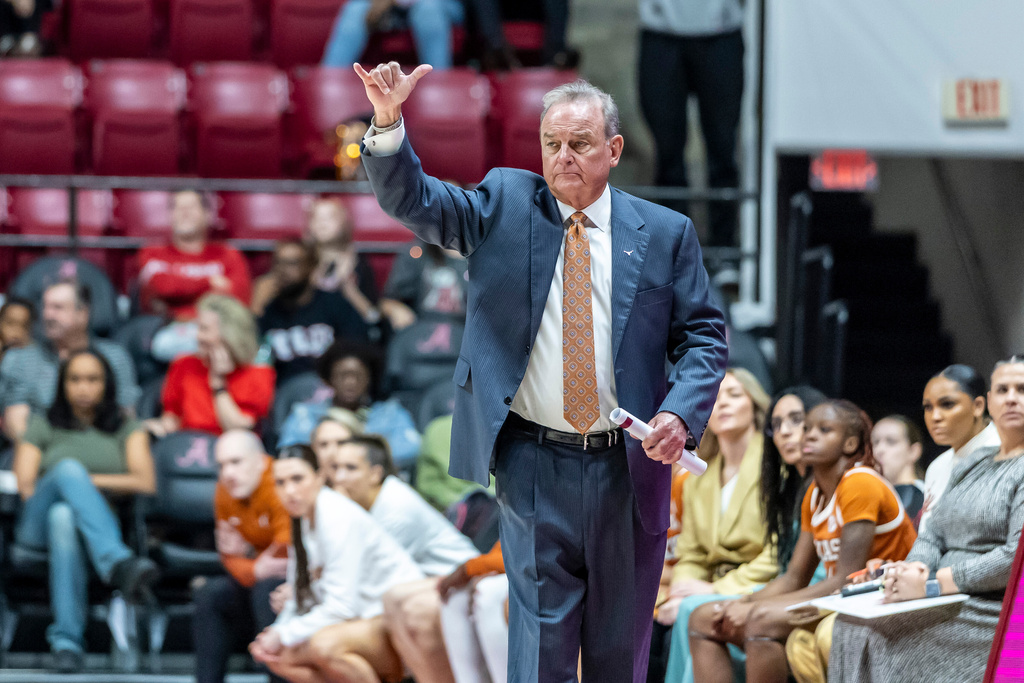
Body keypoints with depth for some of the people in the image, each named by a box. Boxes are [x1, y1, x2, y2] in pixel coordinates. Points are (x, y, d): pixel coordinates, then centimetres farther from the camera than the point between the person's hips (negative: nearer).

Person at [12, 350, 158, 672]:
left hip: (105, 520, 0)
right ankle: (118, 562, -59)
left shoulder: (126, 430, 24)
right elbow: (24, 486, 10)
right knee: (68, 467, -36)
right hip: (38, 524, 0)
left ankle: (66, 640, -55)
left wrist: (88, 481, -1)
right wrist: (76, 481, -2)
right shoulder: (43, 426, 26)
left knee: (63, 517, -42)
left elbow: (146, 483, 5)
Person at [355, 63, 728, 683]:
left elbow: (704, 337, 5)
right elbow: (413, 201, -7)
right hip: (534, 465, -1)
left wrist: (680, 414, -13)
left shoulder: (665, 233, 4)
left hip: (631, 468, 1)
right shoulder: (503, 205, 3)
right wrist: (388, 121, -26)